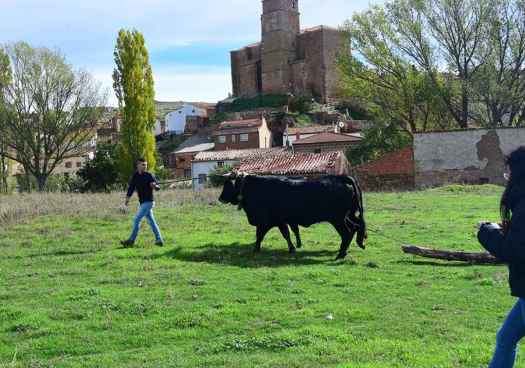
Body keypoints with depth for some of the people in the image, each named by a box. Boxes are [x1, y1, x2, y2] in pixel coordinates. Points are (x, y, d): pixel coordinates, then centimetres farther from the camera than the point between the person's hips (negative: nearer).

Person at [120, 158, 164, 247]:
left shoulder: (149, 176, -8)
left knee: (137, 220, -7)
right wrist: (127, 198, 1)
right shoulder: (135, 176, 8)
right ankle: (159, 240, 15)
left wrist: (154, 186, -28)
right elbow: (131, 187, 11)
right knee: (151, 221, 9)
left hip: (148, 202, -6)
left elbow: (158, 187, -6)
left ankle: (131, 241, -1)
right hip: (143, 203, 7)